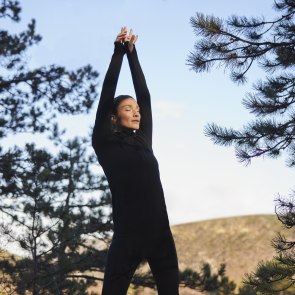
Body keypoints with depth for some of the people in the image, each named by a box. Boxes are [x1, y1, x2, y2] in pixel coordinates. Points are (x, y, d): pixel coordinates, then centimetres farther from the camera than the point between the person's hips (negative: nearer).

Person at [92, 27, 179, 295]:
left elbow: (144, 95, 17)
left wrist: (133, 53, 18)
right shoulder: (105, 144, 5)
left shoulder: (143, 141, 17)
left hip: (160, 233, 5)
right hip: (128, 234, -5)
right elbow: (107, 94, 2)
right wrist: (119, 51, 6)